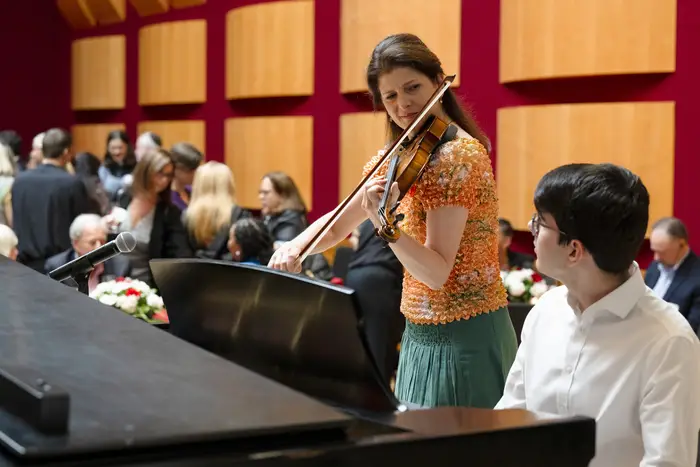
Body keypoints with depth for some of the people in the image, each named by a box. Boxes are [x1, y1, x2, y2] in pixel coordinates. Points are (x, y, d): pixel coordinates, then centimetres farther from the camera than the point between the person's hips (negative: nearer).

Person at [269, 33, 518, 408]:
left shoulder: (458, 155, -18)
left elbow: (437, 273, -24)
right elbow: (337, 226, 12)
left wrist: (385, 225, -38)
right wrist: (294, 246, -7)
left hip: (464, 339, -8)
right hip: (421, 336, 8)